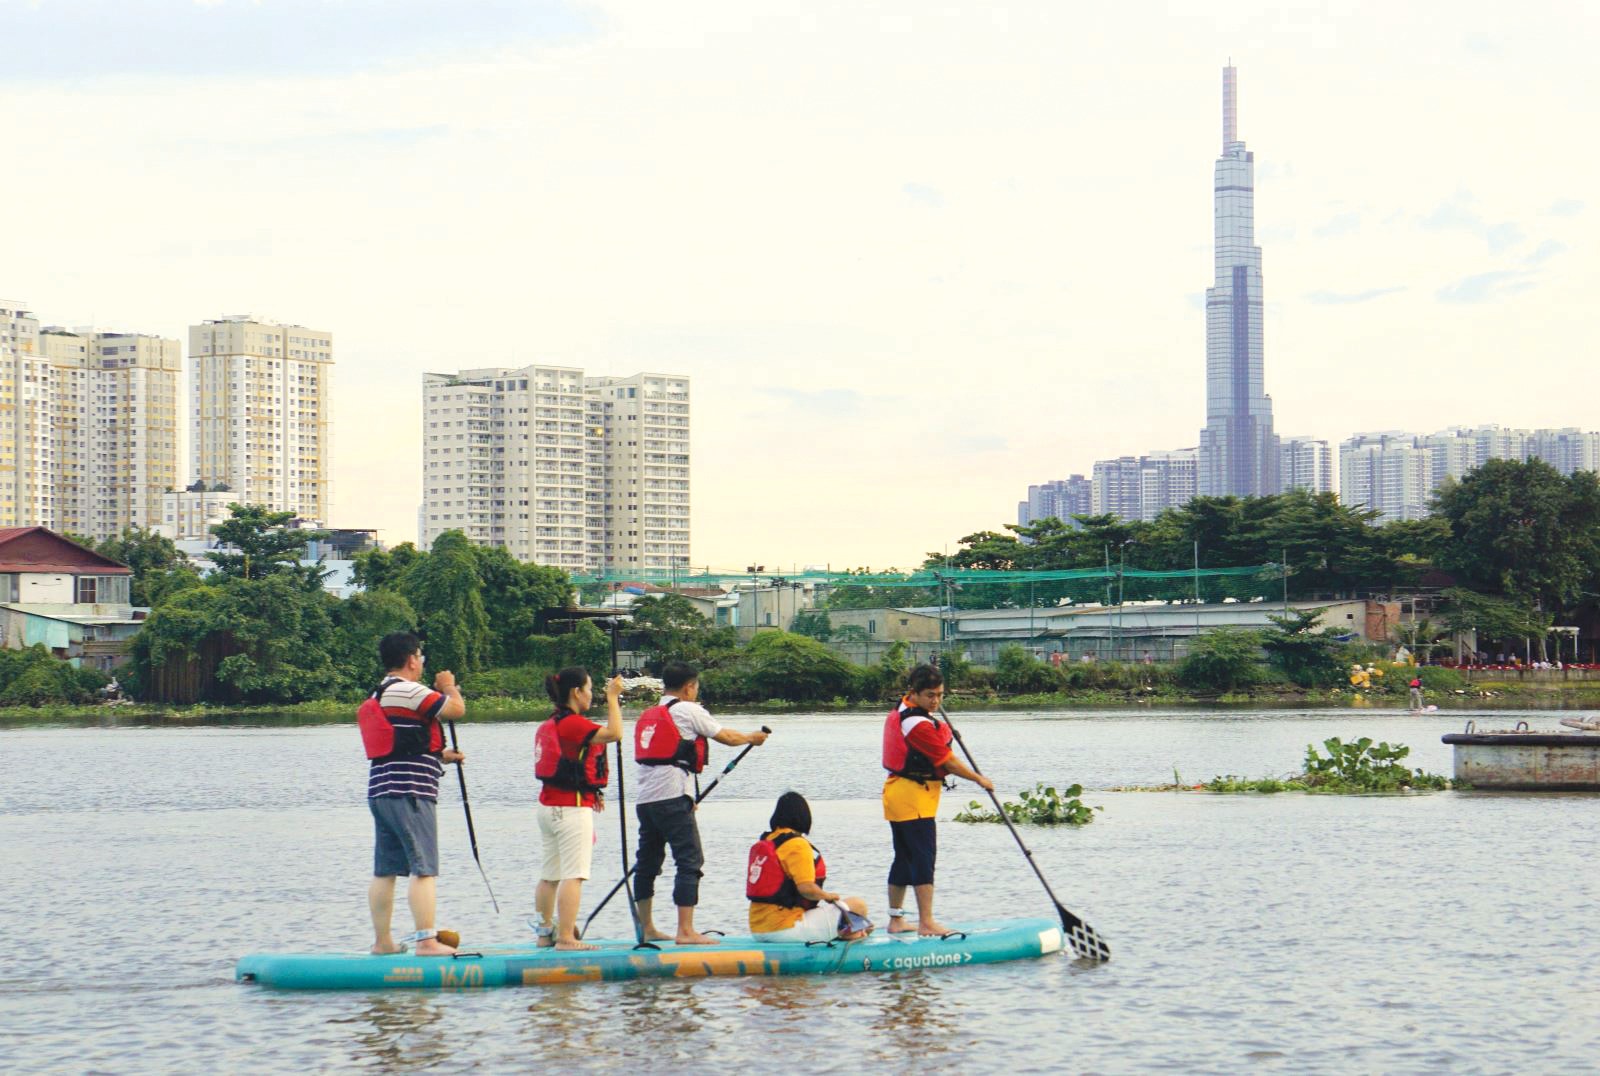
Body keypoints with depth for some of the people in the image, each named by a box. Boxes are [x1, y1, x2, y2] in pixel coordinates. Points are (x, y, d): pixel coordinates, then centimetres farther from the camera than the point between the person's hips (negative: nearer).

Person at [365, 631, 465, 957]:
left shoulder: (379, 696, 20)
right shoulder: (409, 691, -11)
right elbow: (456, 709, -13)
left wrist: (440, 756, 28)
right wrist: (449, 686, 7)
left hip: (380, 792, 10)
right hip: (410, 794, -10)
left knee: (384, 871, 11)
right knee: (424, 869, -8)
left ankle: (382, 941, 15)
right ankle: (426, 941, -12)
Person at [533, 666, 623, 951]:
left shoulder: (548, 725, 14)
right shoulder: (572, 723, -15)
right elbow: (613, 734, -25)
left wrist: (590, 793, 19)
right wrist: (612, 698, -15)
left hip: (548, 805, 10)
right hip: (572, 807, -10)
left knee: (550, 874, 13)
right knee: (573, 874, -10)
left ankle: (545, 932, 19)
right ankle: (566, 937, -14)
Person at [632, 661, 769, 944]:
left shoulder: (648, 715, 20)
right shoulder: (688, 711, -1)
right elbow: (726, 737, 6)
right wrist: (752, 738, 26)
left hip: (643, 797, 8)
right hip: (672, 795, -8)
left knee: (647, 862, 13)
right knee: (689, 860, -7)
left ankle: (647, 929, 18)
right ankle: (685, 931, -13)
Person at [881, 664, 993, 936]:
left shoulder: (899, 712, 10)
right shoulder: (919, 725, -21)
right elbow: (948, 762, -14)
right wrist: (979, 779, -2)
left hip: (897, 790, 10)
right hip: (914, 796, -10)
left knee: (904, 858, 14)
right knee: (924, 857, -9)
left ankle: (895, 919, 19)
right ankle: (926, 922, -9)